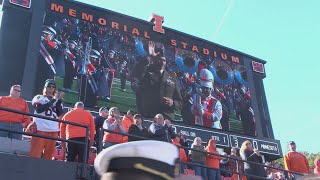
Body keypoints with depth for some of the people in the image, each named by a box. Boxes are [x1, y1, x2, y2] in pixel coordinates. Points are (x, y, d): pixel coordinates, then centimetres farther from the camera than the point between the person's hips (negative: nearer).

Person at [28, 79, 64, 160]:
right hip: (40, 129, -4)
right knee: (35, 154, -11)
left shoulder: (57, 100, 21)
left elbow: (59, 113, 6)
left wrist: (59, 99, -3)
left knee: (49, 155, 3)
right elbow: (39, 109, -10)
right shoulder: (39, 97, 10)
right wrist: (54, 99, -10)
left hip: (53, 130, 4)